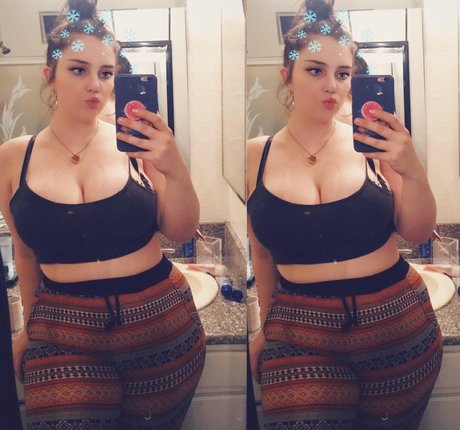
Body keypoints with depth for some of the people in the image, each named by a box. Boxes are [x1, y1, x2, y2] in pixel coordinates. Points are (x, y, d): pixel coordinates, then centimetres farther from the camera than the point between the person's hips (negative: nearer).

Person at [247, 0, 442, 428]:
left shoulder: (373, 143, -5)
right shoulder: (256, 156, -2)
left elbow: (418, 233, -1)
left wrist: (413, 172, -19)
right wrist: (266, 326, 17)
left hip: (399, 323, 1)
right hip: (300, 333, 0)